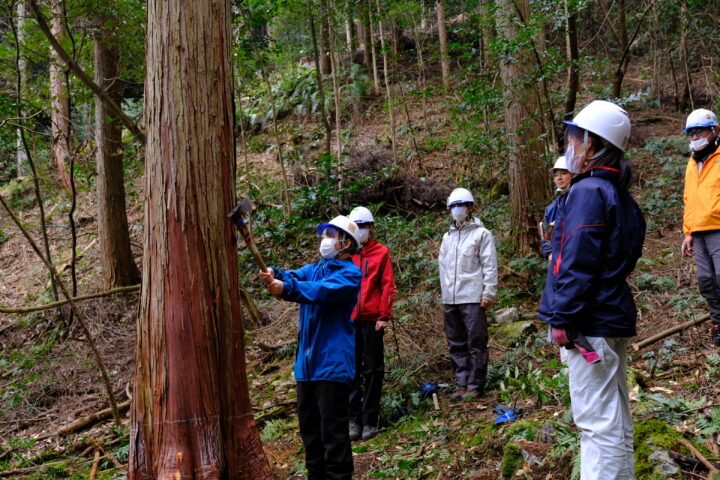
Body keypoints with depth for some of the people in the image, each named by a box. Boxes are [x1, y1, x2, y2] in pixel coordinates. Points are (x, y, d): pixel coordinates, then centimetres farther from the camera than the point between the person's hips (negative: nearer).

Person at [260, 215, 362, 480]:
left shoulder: (350, 274, -7)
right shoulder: (314, 268, 15)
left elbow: (323, 290, -25)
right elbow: (294, 277, -3)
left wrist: (287, 287, -36)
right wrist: (274, 274, -25)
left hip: (332, 364, -7)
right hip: (306, 362, 8)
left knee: (333, 432, -3)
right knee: (309, 428, 16)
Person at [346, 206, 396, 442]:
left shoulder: (381, 252, 2)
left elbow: (387, 286, -1)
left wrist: (384, 316, -7)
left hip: (372, 318, -2)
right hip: (350, 319, 2)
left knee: (373, 369, 5)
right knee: (352, 370, 5)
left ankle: (370, 420, 13)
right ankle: (354, 420, 13)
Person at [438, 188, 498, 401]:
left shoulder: (481, 234, 0)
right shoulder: (447, 237, 18)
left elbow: (490, 266, -4)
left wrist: (488, 293, -10)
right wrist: (445, 292, 13)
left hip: (473, 298, -6)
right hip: (451, 300, 6)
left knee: (476, 343, -2)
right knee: (456, 344, 9)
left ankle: (475, 385, 5)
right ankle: (461, 384, 17)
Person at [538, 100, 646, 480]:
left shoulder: (587, 192, -15)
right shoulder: (620, 194, 15)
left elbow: (577, 264, -20)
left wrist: (562, 318, -16)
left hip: (591, 323, -10)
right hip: (614, 317, 10)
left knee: (597, 421, -5)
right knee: (615, 418, 17)